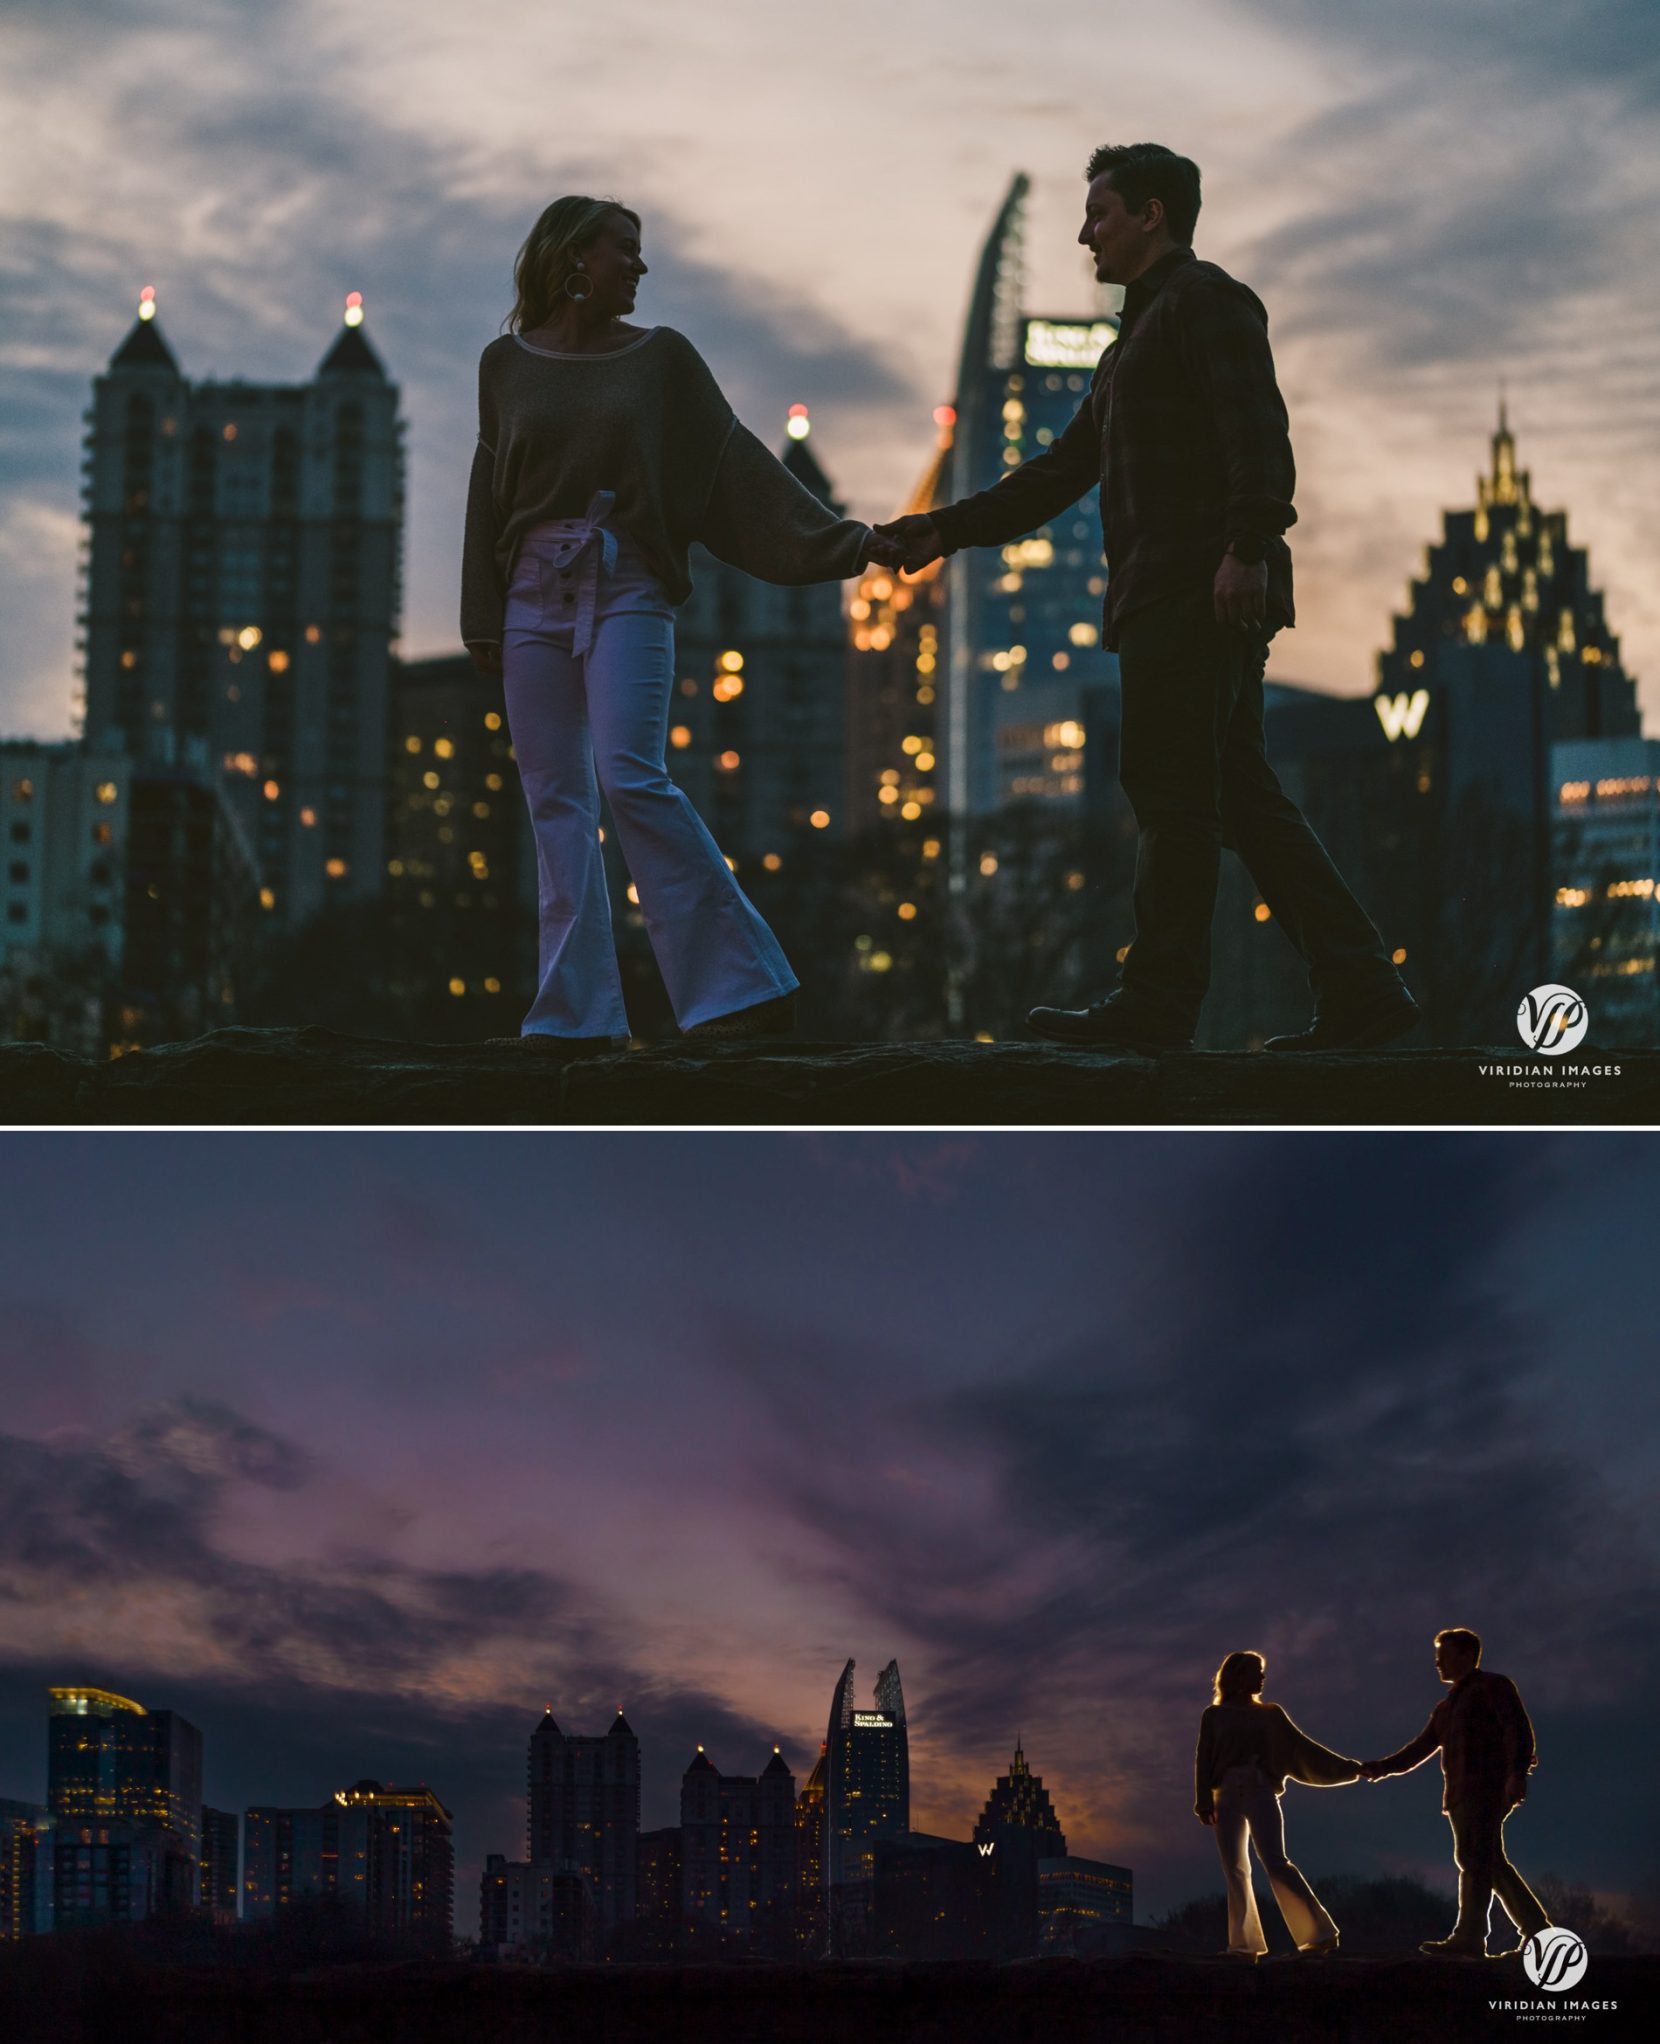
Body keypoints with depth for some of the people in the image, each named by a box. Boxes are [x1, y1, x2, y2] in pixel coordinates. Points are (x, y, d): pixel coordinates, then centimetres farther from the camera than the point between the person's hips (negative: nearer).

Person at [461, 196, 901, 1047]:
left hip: (626, 589, -2)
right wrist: (481, 619, 9)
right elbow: (489, 494, 13)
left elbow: (736, 463, 6)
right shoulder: (508, 362, 11)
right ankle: (578, 1010, 1)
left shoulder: (661, 356, 8)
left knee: (631, 776, -17)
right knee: (555, 800, -1)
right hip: (535, 591, 2)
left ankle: (743, 980, -12)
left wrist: (841, 539, 0)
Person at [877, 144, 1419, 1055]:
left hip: (1199, 588, -10)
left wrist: (1248, 544, -28)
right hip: (1169, 597, 10)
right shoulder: (1142, 332, 29)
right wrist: (947, 528, 24)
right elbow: (1064, 469, 29)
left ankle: (1157, 1004, -7)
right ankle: (1357, 988, 3)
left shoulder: (1204, 300, -1)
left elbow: (1256, 427, -16)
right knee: (1239, 794, 5)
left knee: (1169, 786, -9)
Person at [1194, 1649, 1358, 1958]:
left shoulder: (1270, 1714, 14)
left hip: (1260, 1794, -2)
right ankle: (1244, 1944, -1)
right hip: (1227, 1798, 2)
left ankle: (1320, 1932, -18)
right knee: (1234, 1871, -2)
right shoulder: (1215, 1715, 12)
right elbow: (1204, 1759, 6)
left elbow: (1300, 1745, 13)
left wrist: (1343, 1767, 8)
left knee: (1275, 1863, -16)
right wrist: (1204, 1801, -6)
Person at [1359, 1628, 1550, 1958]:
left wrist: (1516, 1773, -23)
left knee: (1475, 1859, -15)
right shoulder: (1447, 1706, 26)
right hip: (1461, 1793, 9)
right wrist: (1382, 1768, 11)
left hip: (1487, 1788, -9)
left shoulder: (1493, 1687, 2)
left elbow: (1519, 1730, -10)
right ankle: (1536, 1928, 11)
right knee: (1492, 1865, 7)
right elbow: (1421, 1748, 22)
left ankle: (1469, 1938, -20)